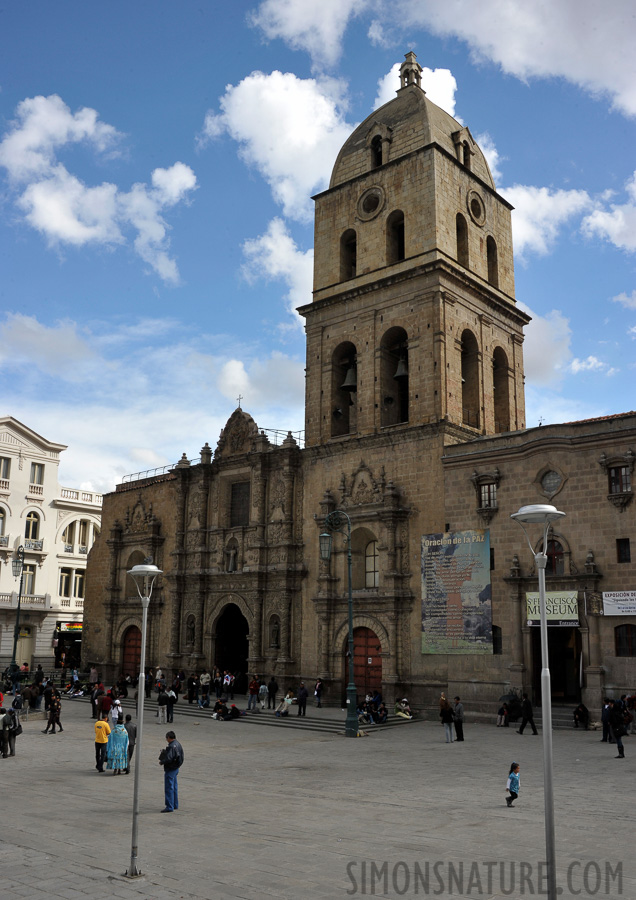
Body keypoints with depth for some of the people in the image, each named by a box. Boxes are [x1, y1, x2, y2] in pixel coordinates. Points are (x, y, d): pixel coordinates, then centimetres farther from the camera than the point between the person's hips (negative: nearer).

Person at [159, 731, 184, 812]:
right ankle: (175, 805, 27)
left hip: (170, 769, -10)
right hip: (176, 768, 10)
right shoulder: (178, 744, 8)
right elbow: (182, 756, 16)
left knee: (169, 788, -5)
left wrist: (161, 762, -10)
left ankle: (169, 807, -3)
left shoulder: (171, 746, -21)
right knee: (174, 787, 18)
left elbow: (168, 758, -28)